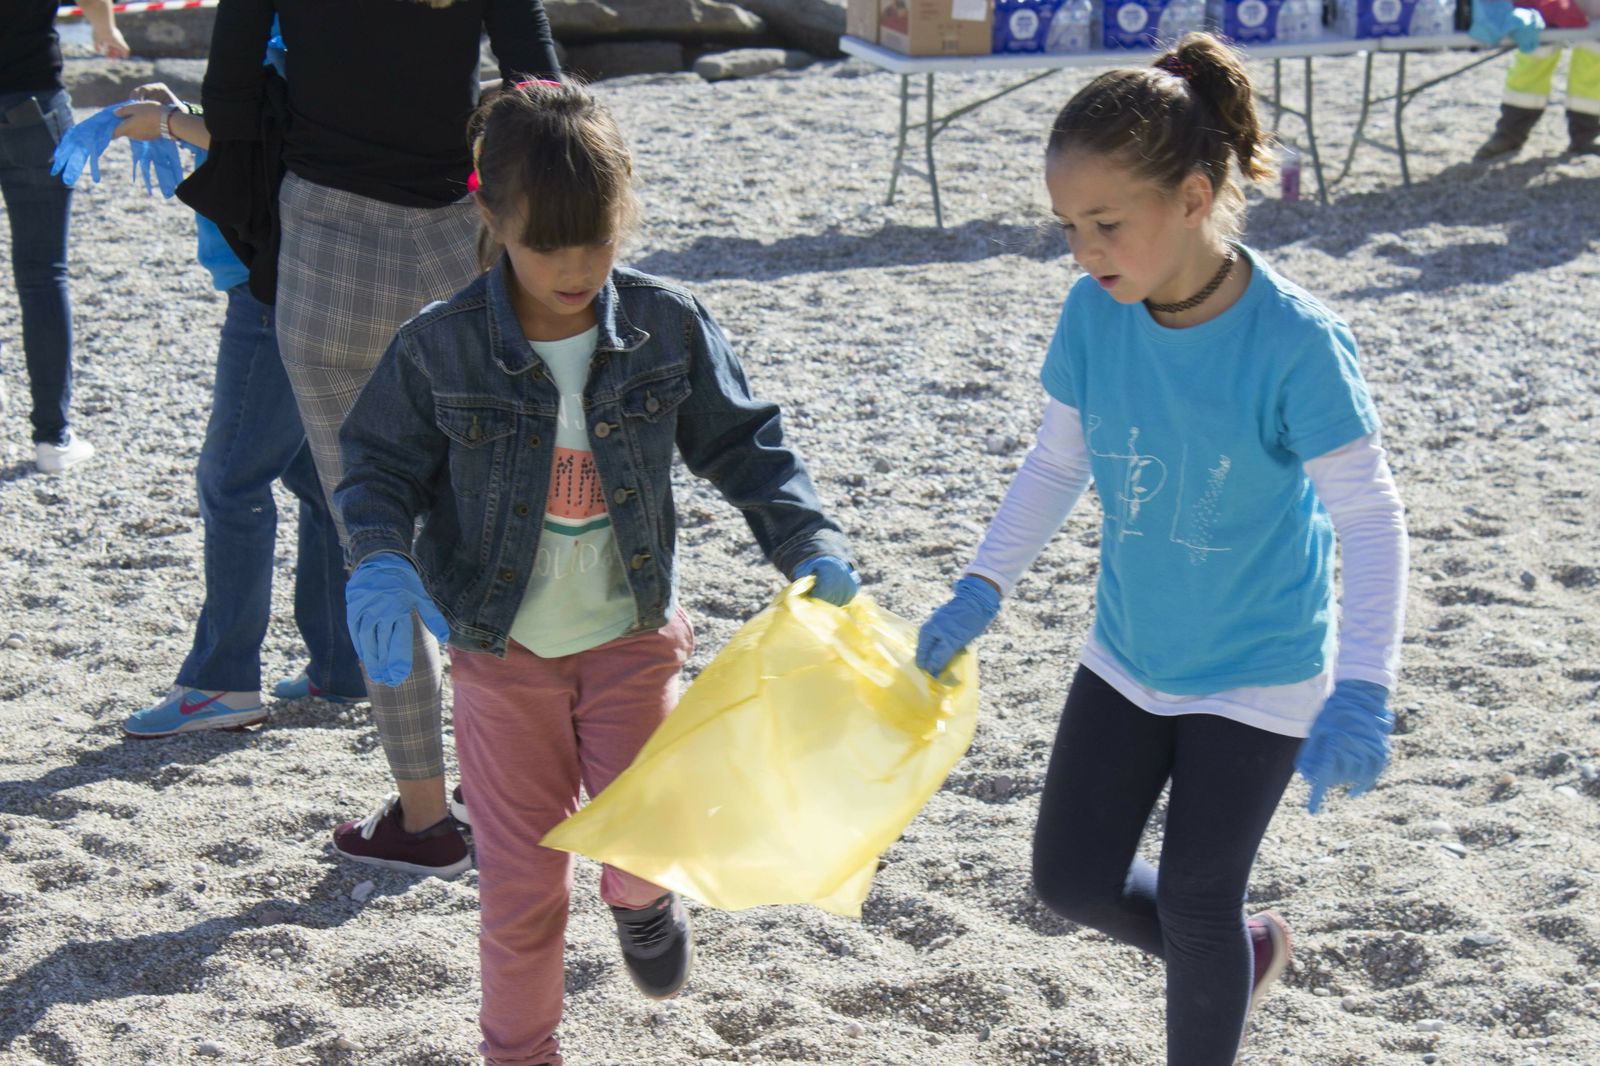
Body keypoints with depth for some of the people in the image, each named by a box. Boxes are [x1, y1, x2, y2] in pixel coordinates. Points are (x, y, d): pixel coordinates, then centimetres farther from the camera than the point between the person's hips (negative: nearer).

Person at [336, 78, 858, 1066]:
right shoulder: (441, 346, -14)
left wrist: (811, 543, -13)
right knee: (522, 878, 4)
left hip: (632, 633, 1)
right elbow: (380, 464, -5)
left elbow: (743, 441, -1)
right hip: (501, 650, -1)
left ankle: (641, 894, 33)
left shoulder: (668, 326, -10)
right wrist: (381, 561, -24)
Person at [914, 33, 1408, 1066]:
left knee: (1196, 902, 5)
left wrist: (1362, 691, -32)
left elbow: (1372, 519, -23)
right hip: (1127, 656, 5)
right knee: (1073, 879, 11)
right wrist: (980, 592, -6)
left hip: (1259, 672, -5)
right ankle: (1244, 951, 39)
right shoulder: (1095, 314, -13)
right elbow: (1058, 462, 2)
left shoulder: (1295, 342, -27)